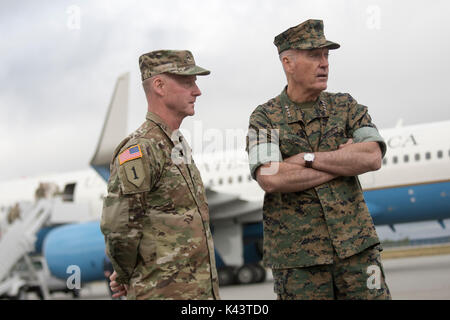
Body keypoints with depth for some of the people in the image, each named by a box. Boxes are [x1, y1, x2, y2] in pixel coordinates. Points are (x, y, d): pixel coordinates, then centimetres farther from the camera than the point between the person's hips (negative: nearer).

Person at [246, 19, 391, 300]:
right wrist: (344, 162, -12)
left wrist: (307, 158, -15)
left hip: (355, 244, 2)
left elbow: (373, 158, -10)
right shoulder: (264, 118, 0)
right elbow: (270, 179, -17)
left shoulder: (346, 107, 7)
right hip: (298, 254, -2)